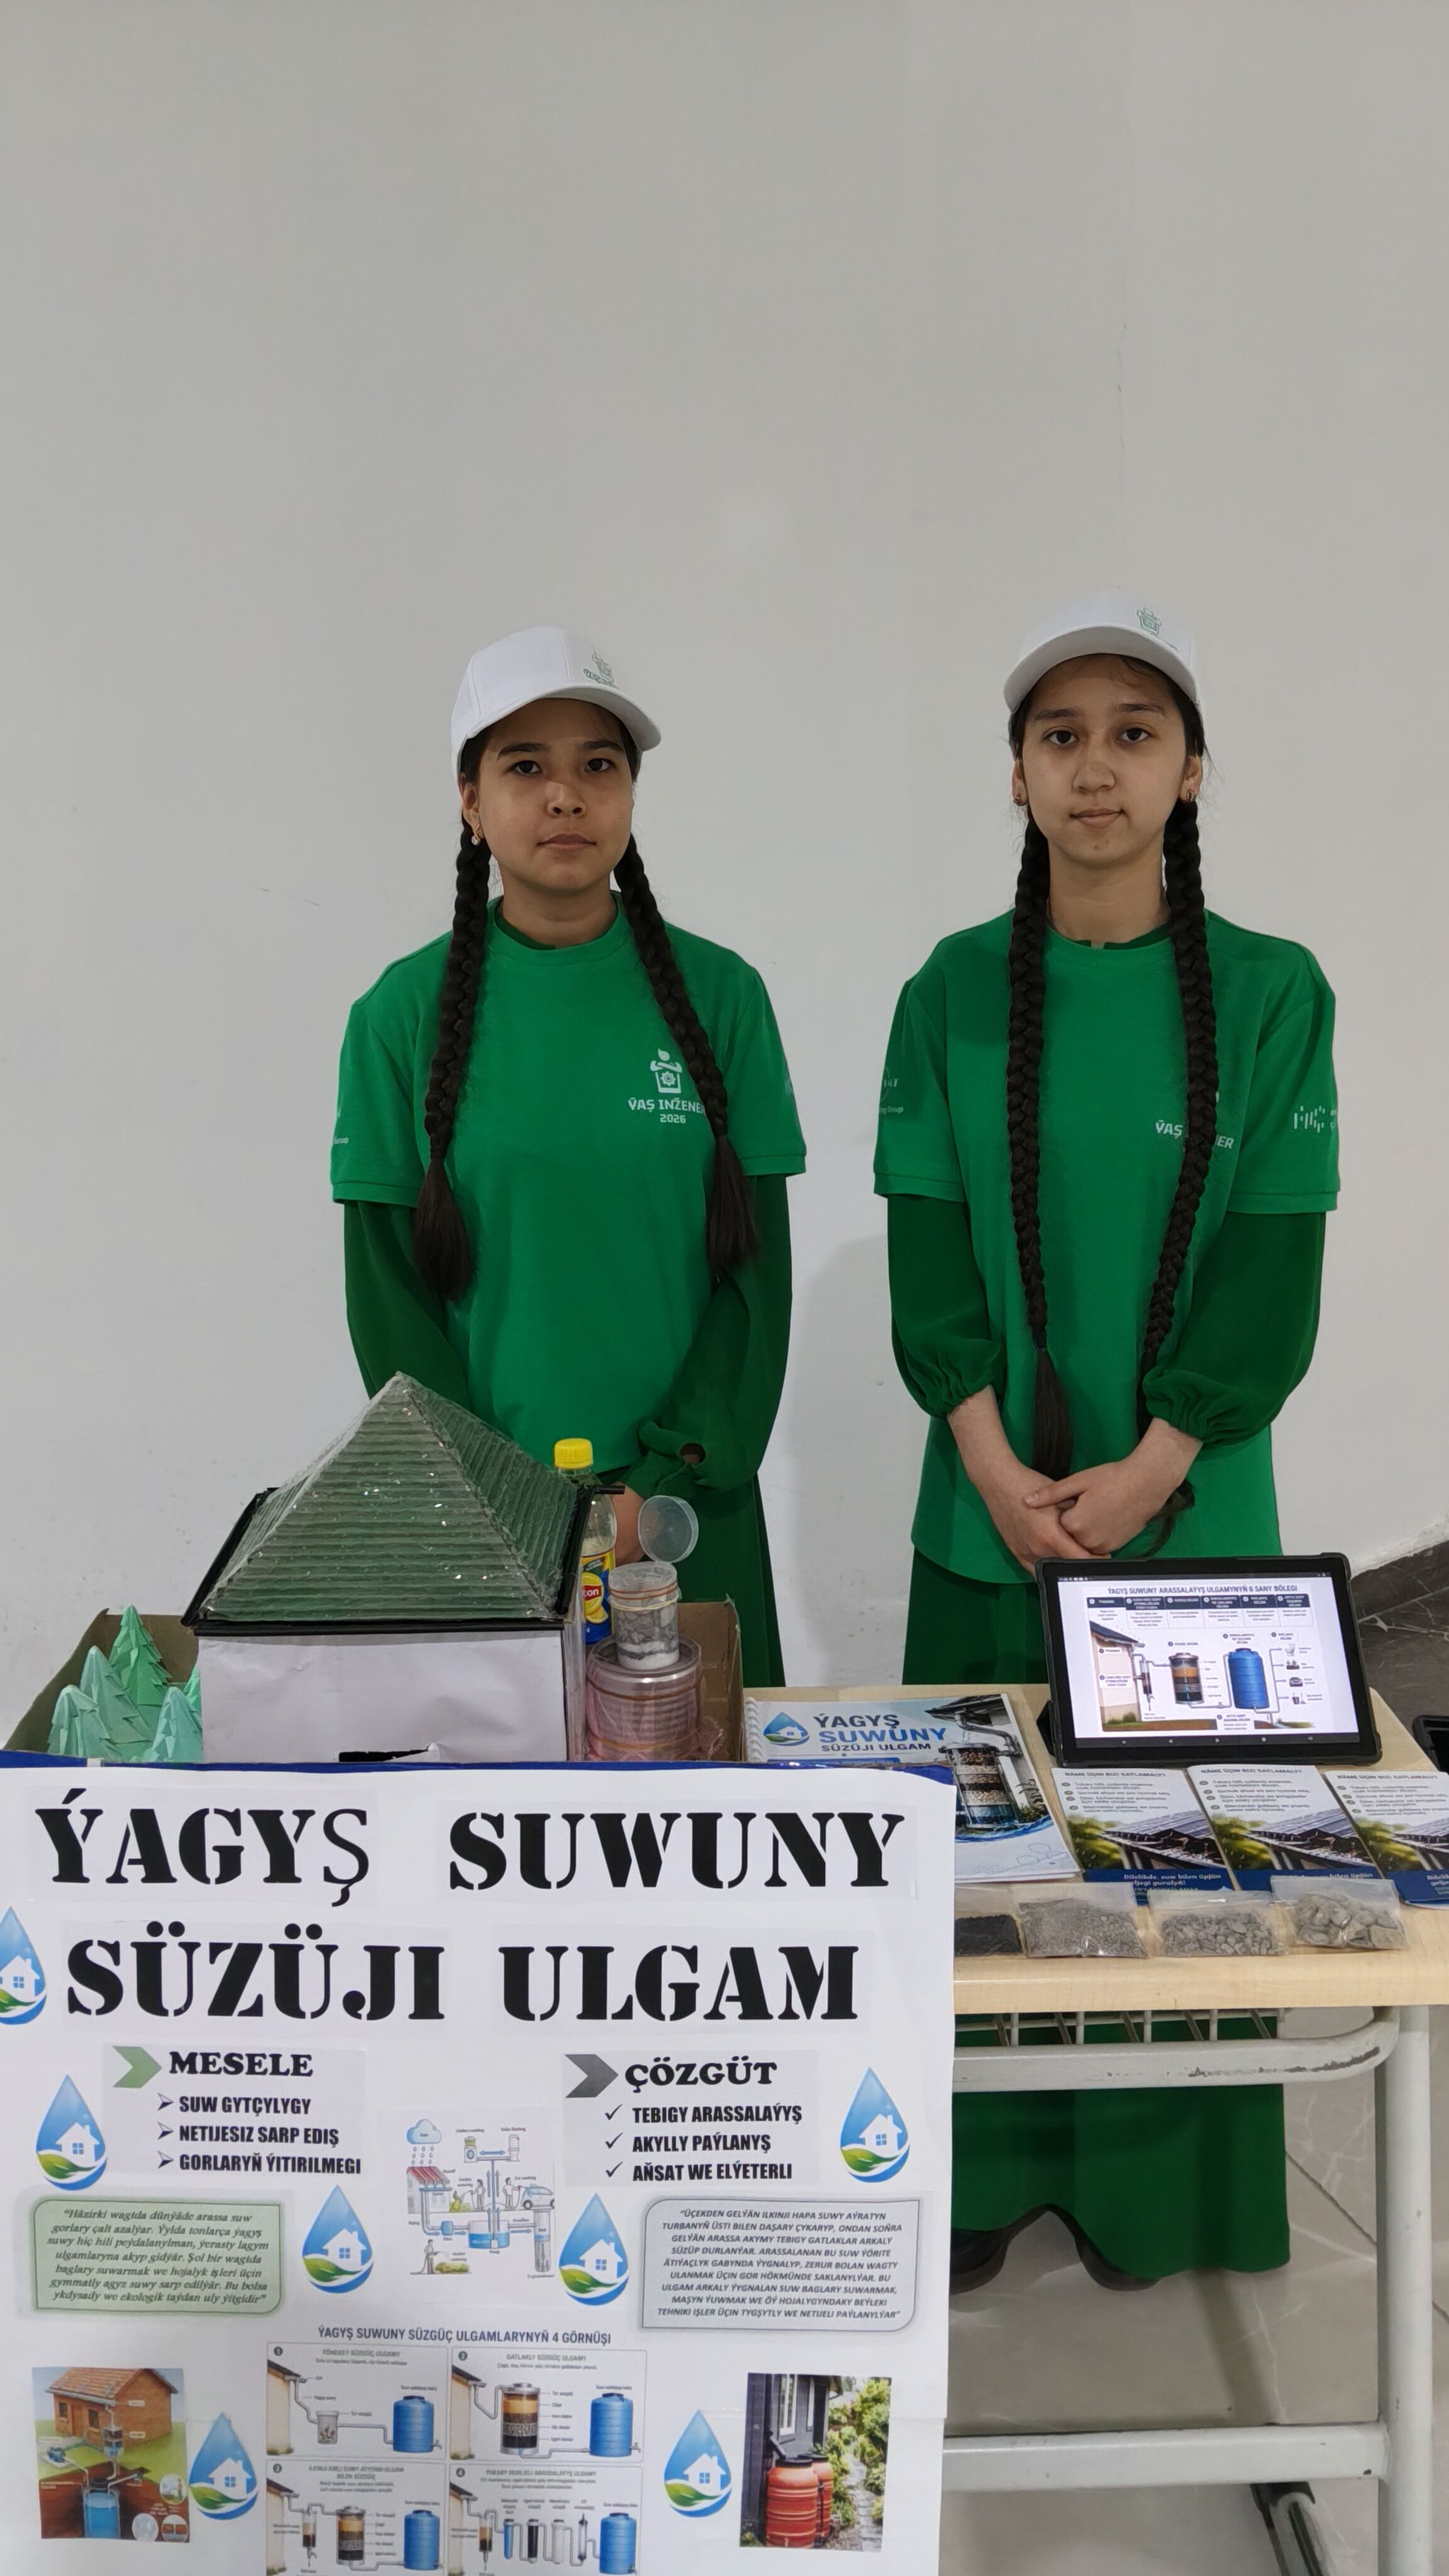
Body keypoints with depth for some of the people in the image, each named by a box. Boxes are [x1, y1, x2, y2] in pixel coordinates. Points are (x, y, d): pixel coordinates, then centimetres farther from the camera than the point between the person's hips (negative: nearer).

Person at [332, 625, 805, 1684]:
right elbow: (389, 1287, -2)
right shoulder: (405, 1012, -2)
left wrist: (663, 1484, -10)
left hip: (687, 1504, 1)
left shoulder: (719, 993, -1)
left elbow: (758, 1271, -1)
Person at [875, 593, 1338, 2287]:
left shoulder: (1270, 993, -2)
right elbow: (927, 1251, -1)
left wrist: (1147, 1470, -13)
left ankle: (1146, 2190, 28)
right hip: (991, 1513, 1)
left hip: (1193, 1513, -1)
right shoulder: (956, 993, 1)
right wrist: (1000, 1467, -12)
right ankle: (978, 2180, 27)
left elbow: (1271, 1269, -5)